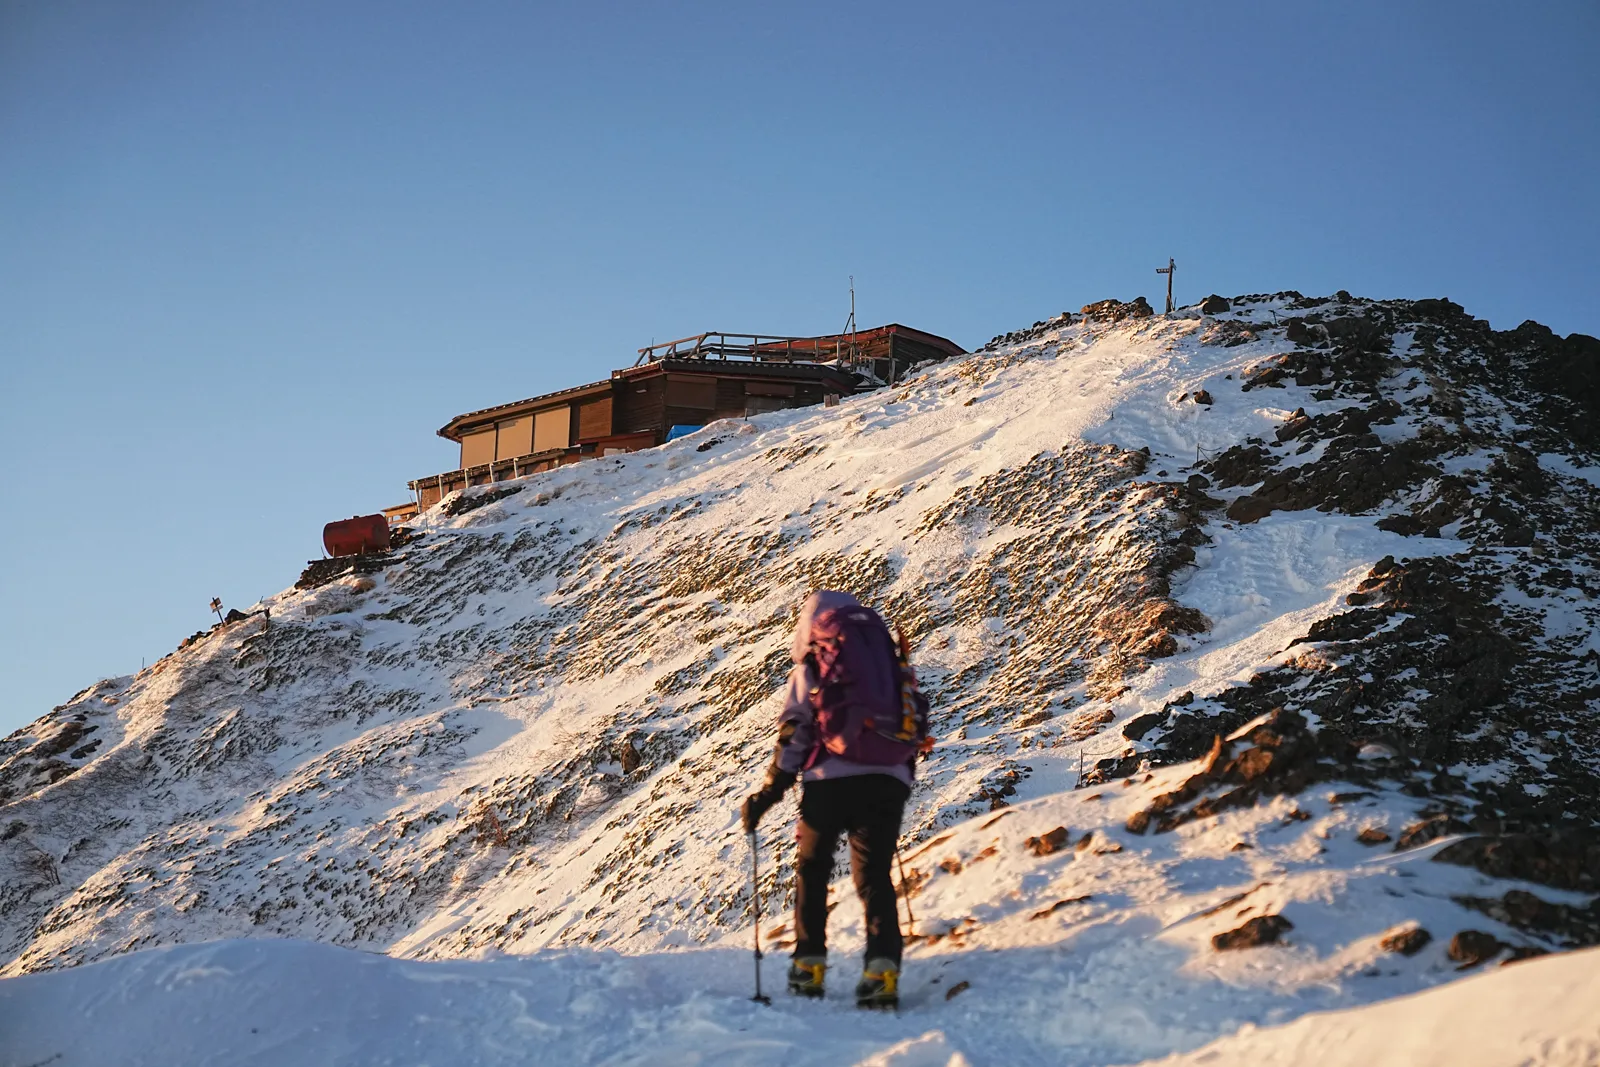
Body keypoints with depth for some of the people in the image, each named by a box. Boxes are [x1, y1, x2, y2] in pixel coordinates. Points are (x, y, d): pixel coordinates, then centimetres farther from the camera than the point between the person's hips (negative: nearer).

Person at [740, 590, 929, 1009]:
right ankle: (883, 967, -11)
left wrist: (766, 796, 5)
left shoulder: (811, 668, 7)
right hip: (890, 781, 3)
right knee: (875, 876, 7)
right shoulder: (893, 660, 20)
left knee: (812, 869, 14)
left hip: (832, 778, -3)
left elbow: (793, 737, 1)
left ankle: (809, 965, 10)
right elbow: (915, 725, 21)